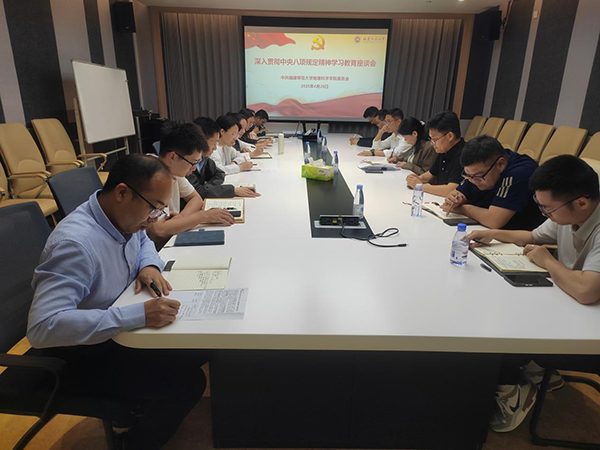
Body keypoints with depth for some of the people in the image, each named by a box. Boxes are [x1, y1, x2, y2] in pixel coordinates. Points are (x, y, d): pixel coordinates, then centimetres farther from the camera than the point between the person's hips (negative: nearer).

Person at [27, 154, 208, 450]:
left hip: (116, 330, 8)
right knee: (188, 381, -18)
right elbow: (42, 327, -39)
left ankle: (139, 406, 22)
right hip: (82, 355, -8)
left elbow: (143, 241, 15)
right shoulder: (75, 243, -33)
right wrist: (138, 314, -42)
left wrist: (150, 265, -8)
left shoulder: (124, 216, -8)